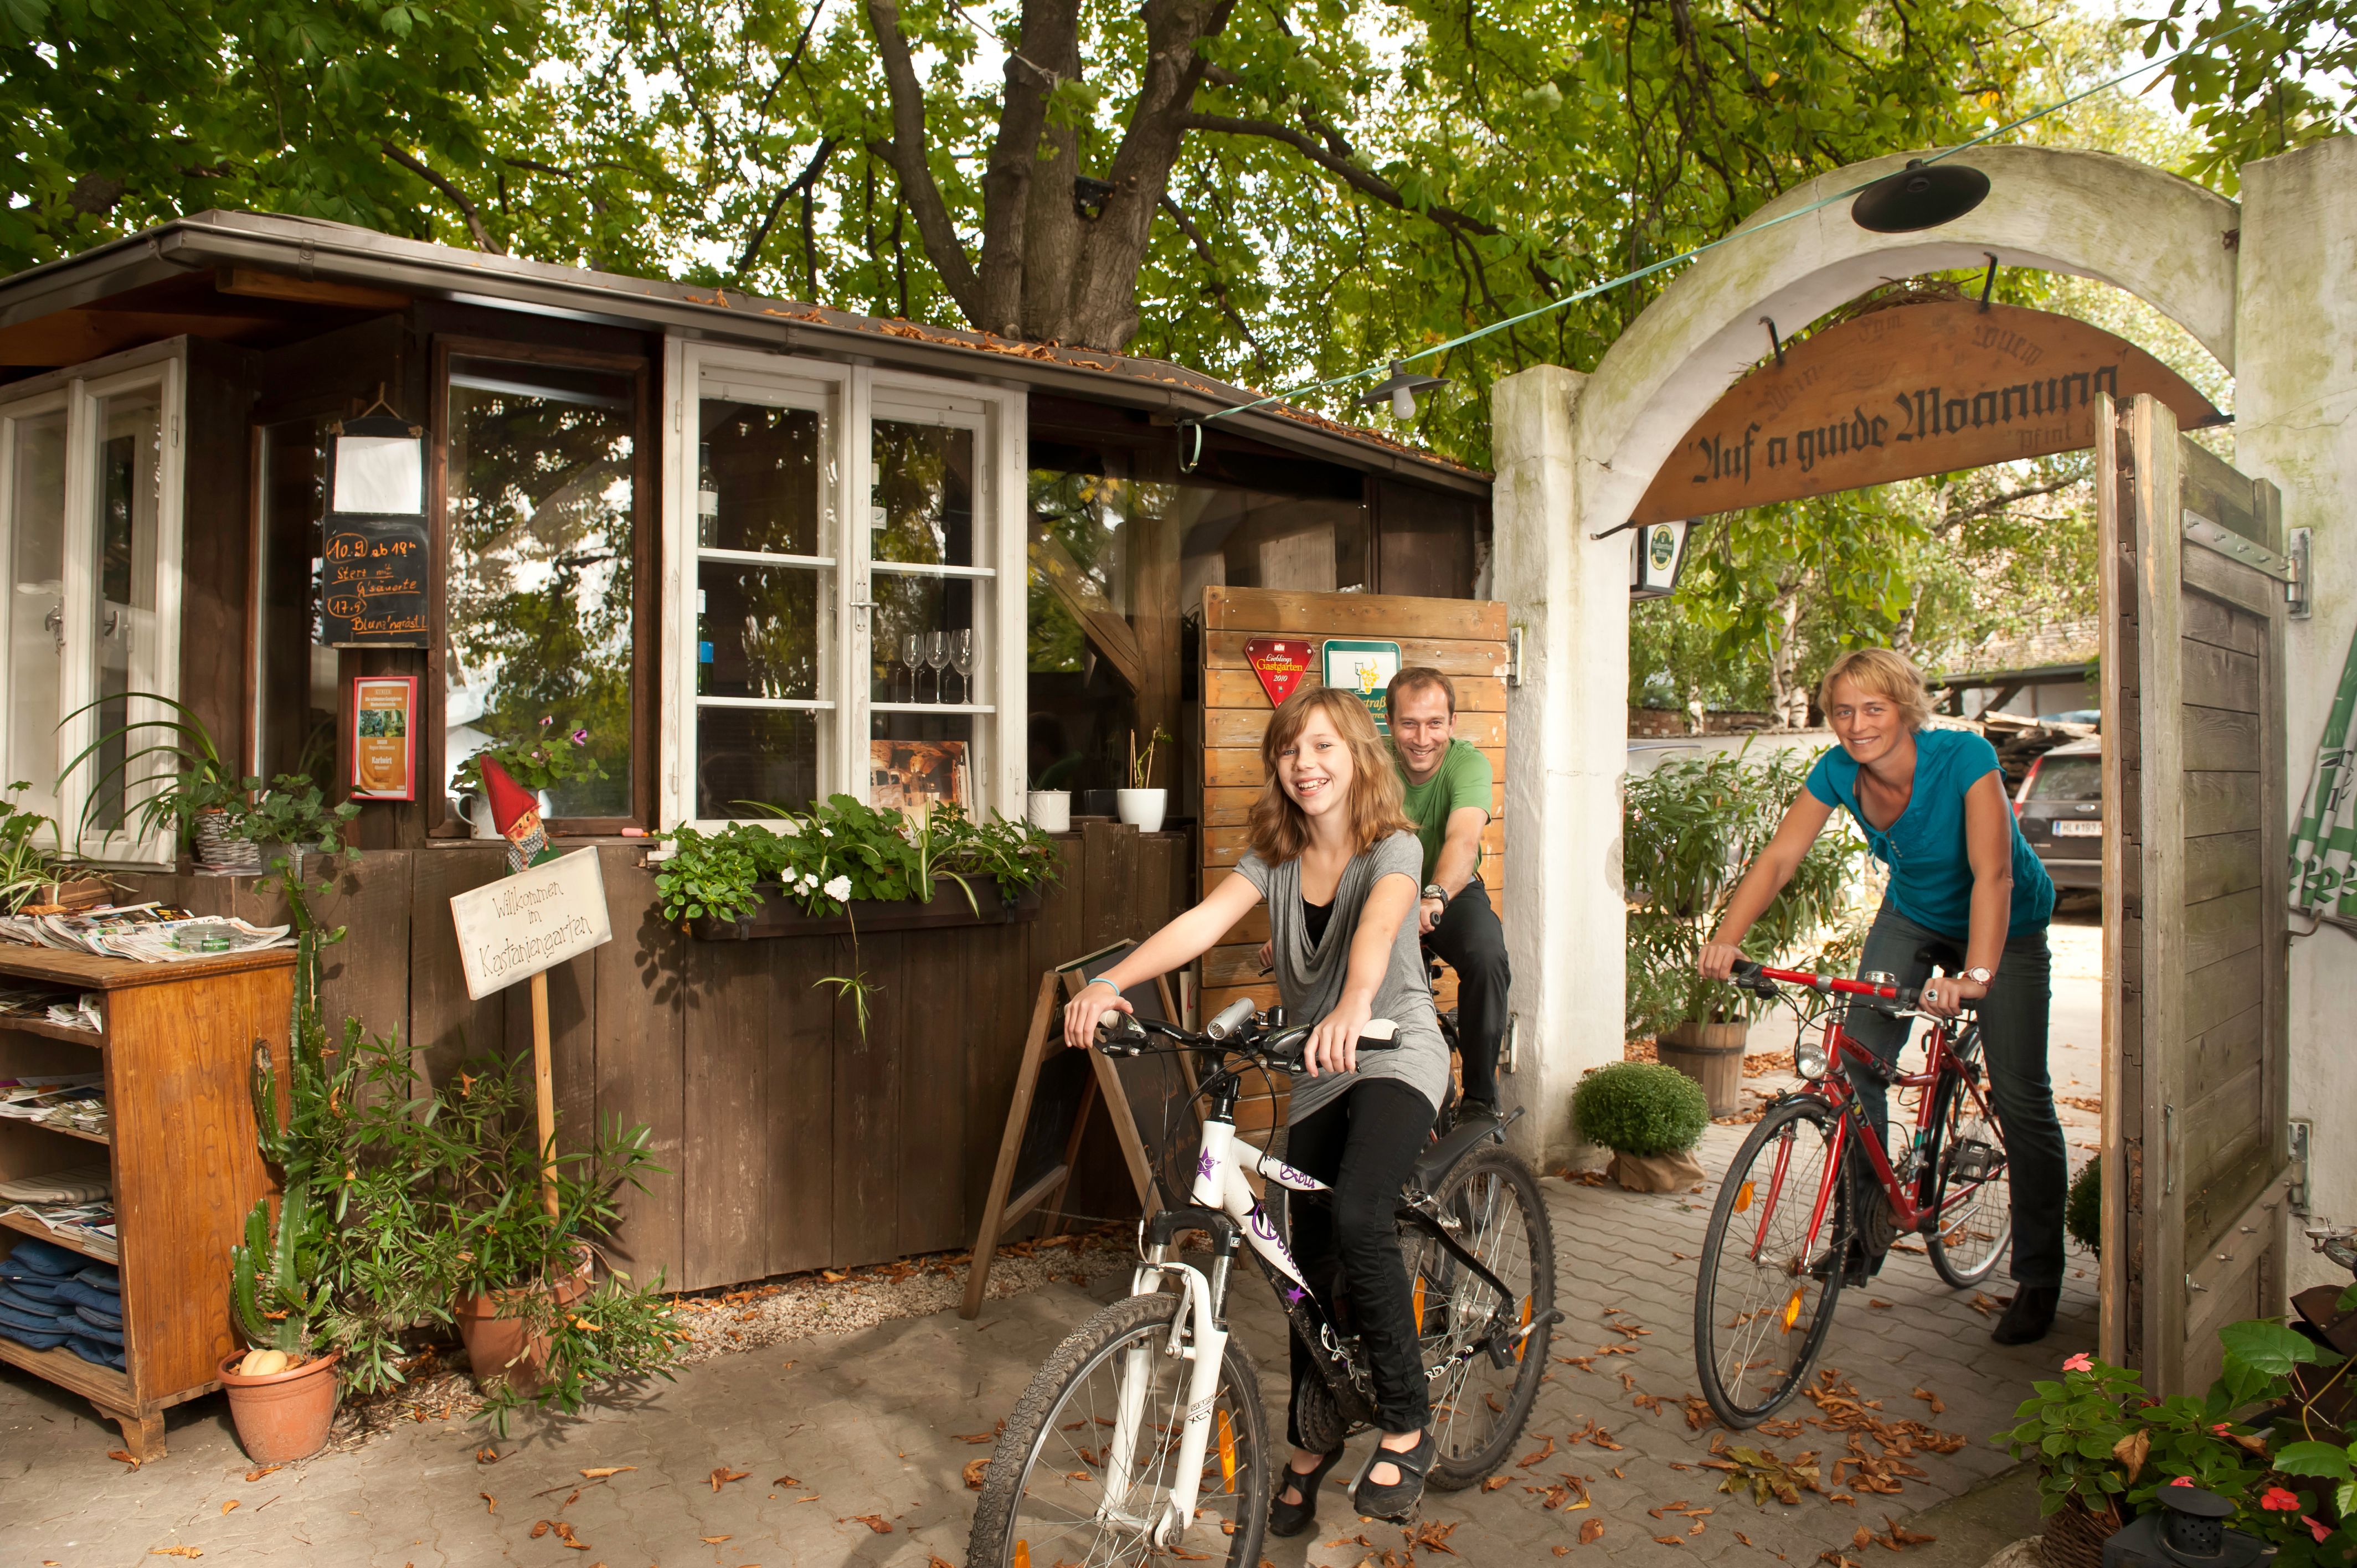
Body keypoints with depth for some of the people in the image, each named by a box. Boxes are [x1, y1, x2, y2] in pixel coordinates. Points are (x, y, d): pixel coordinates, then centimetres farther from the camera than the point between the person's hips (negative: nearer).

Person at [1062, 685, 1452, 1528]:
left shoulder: (1394, 847, -13)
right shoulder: (1276, 857, -2)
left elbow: (1378, 926, -36)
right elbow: (1203, 921, -18)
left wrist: (1355, 1007, -57)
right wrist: (1109, 982, -35)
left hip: (1396, 1052, -5)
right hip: (1316, 1073, 5)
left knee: (1358, 1215, -28)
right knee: (1310, 1255, 9)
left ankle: (1406, 1427, -10)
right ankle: (1310, 1441, 30)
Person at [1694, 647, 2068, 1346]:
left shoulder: (1965, 758, -31)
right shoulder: (1837, 772, -18)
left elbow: (1993, 875, -39)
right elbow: (1778, 858, -21)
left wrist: (1975, 975, -53)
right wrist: (1726, 937, -37)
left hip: (2005, 929, -4)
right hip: (1913, 917, 4)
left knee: (2021, 1098, -5)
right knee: (1856, 1064, -10)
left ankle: (2038, 1279, 12)